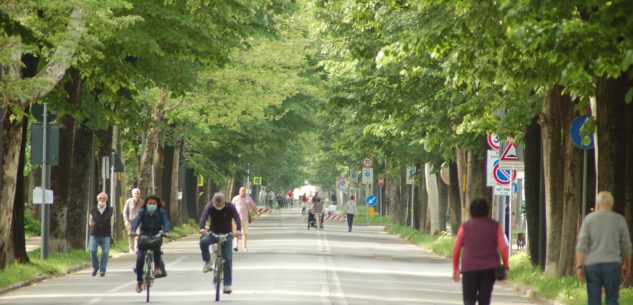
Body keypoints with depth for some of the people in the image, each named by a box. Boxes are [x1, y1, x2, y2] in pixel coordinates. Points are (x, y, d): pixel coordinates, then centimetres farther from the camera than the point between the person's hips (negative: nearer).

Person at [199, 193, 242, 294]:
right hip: (213, 233, 1)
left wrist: (238, 230, -48)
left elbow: (237, 218, -28)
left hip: (226, 234, -1)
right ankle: (208, 262, -6)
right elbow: (203, 217, -28)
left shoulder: (230, 207, -14)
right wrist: (202, 228, -50)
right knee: (203, 241, -32)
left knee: (228, 259, -9)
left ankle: (227, 285, -2)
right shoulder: (209, 207, -13)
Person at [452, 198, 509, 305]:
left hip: (470, 268, -1)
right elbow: (503, 248, -3)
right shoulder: (495, 226, 5)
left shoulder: (465, 226, 5)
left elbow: (456, 250, 3)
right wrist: (505, 267, 2)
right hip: (490, 268, 1)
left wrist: (456, 269, 11)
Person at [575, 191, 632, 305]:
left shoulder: (589, 219, 2)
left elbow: (581, 245, -6)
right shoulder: (619, 220, 4)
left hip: (592, 265, 0)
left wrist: (579, 267, -8)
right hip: (612, 264, 0)